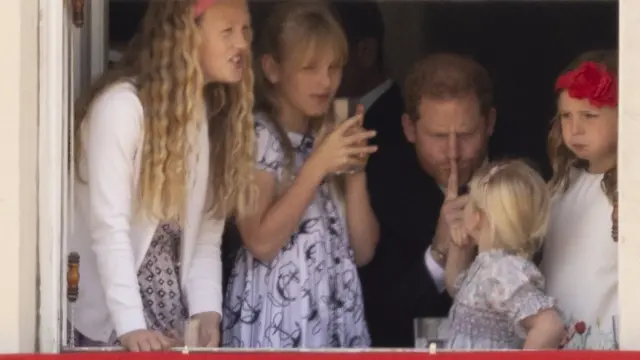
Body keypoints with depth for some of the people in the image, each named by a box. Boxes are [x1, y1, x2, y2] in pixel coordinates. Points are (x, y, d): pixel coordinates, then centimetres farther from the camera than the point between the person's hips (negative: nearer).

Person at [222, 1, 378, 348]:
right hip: (276, 319, -5)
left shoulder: (336, 136, 12)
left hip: (340, 313, 5)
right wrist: (317, 165, -17)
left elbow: (363, 250, 6)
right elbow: (261, 242, -15)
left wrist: (356, 169, -5)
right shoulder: (254, 135, -5)